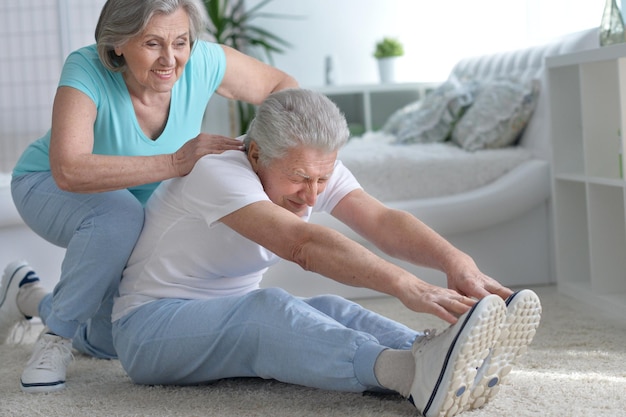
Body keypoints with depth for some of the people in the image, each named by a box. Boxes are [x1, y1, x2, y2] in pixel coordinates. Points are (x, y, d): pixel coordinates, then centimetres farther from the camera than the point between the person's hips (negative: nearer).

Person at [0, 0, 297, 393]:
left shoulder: (202, 62, -26)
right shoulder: (88, 70, -35)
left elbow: (282, 87, -11)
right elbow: (69, 171, -49)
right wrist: (175, 163, -54)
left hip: (146, 203, 5)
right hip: (49, 188, -5)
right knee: (120, 216, -39)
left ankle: (32, 298, 31)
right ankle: (58, 335, -15)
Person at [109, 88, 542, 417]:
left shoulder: (315, 169, -3)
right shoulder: (216, 172, -26)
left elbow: (383, 221, -19)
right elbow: (303, 244, -41)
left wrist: (457, 262, -38)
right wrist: (406, 286, -52)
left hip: (238, 318, 7)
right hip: (150, 326, -7)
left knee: (332, 311, -23)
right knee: (265, 309, -37)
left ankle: (450, 370, -47)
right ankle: (414, 373, -60)